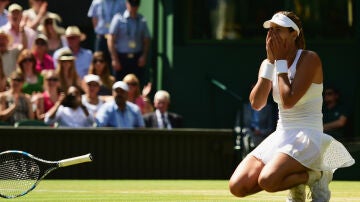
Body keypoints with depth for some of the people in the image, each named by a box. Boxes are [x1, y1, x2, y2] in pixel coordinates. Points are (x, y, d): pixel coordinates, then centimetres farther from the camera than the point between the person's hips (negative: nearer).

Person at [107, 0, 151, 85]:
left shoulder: (141, 20, 7)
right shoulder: (119, 18, -2)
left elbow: (146, 40, 13)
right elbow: (111, 40, -3)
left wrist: (144, 56, -2)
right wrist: (114, 59, -8)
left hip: (137, 59, 2)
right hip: (121, 58, -2)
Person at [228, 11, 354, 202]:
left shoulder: (310, 59, -9)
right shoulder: (268, 64, 10)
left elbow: (288, 101, -21)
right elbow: (256, 104, -5)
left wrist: (281, 60, -12)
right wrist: (270, 61, -6)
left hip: (307, 137, -7)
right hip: (279, 136, 7)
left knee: (267, 180, -32)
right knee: (237, 186, -12)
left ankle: (315, 176, -4)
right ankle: (295, 182, 9)